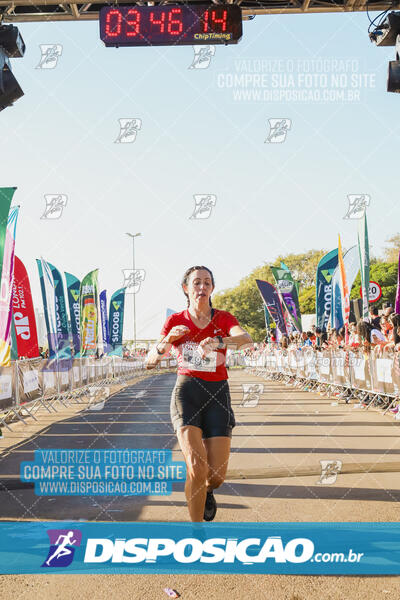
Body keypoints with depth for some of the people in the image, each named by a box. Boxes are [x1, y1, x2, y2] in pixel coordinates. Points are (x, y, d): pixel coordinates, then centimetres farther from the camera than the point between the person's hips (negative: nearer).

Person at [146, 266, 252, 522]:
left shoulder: (223, 318, 4)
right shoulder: (176, 321, 6)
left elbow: (247, 339, -18)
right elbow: (151, 361, 0)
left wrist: (219, 342, -38)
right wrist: (168, 340, -20)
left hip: (217, 393, 1)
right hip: (186, 390, -1)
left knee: (217, 476, -4)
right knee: (196, 467, -20)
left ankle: (206, 490, 35)